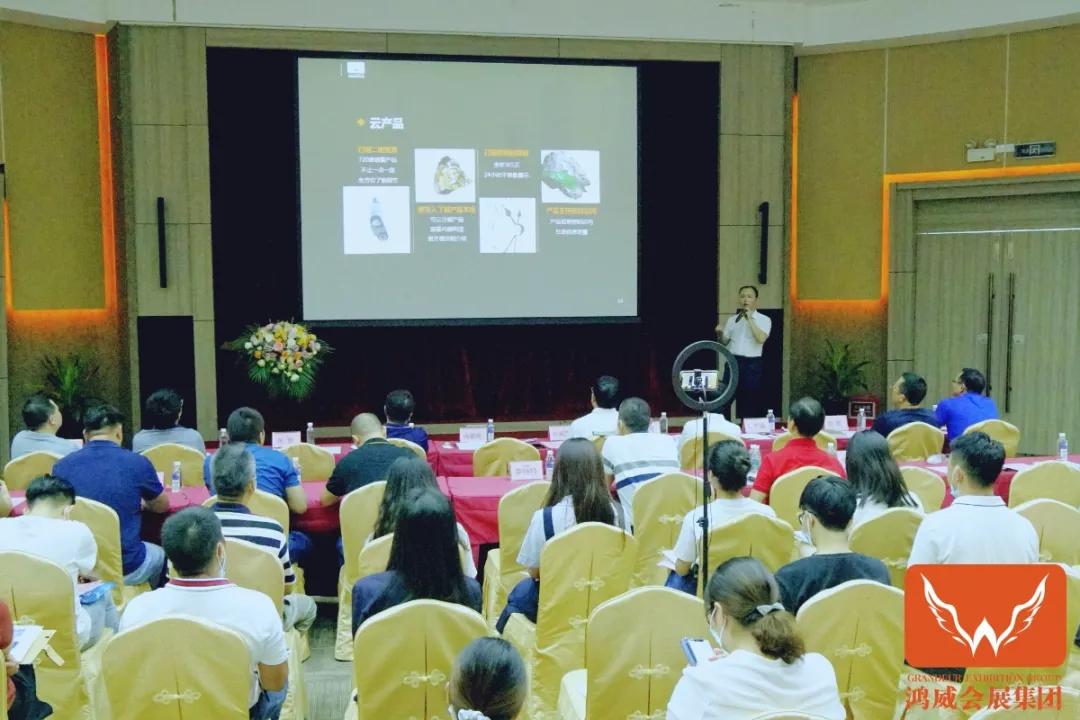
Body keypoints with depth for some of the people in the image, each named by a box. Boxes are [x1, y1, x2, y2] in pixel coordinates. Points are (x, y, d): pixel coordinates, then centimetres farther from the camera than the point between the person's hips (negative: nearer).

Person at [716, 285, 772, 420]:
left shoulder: (764, 320, -1)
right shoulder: (732, 319, 11)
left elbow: (761, 339, -18)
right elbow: (724, 342, 15)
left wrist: (749, 319, -17)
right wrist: (720, 333, -7)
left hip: (752, 364, -3)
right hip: (733, 362, 3)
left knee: (752, 402, 2)